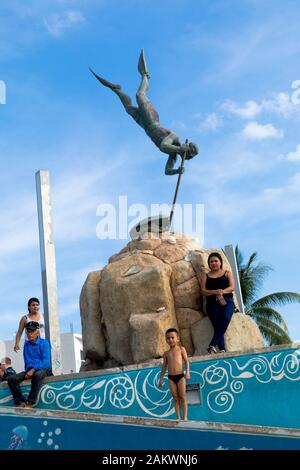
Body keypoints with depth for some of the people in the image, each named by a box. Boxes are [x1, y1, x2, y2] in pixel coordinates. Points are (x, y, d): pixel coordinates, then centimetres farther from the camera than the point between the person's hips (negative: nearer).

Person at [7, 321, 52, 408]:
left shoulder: (44, 343, 0)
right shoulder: (26, 344, 17)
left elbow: (46, 361, -10)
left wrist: (33, 370, -20)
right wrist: (27, 370, 7)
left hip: (43, 369, -5)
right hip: (29, 370, 6)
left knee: (37, 376, -41)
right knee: (11, 379, -19)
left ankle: (30, 403, -37)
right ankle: (21, 401, -22)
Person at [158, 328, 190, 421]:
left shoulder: (181, 349, 4)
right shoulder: (166, 353, 11)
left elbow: (186, 361, 0)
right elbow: (164, 366, 15)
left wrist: (187, 372, -14)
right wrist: (161, 379, 13)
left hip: (180, 376, -3)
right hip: (170, 377, 3)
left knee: (182, 398, -2)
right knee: (175, 398, 3)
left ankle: (185, 417, 0)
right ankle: (178, 418, 5)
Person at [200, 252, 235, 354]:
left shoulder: (227, 273, 21)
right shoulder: (205, 276, 21)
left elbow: (232, 287, 7)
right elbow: (203, 291, 6)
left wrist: (222, 291, -15)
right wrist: (215, 292, -15)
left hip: (227, 301, -1)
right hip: (212, 303, 1)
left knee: (225, 318, -32)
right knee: (217, 324, -24)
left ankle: (212, 345, -37)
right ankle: (222, 349, -32)